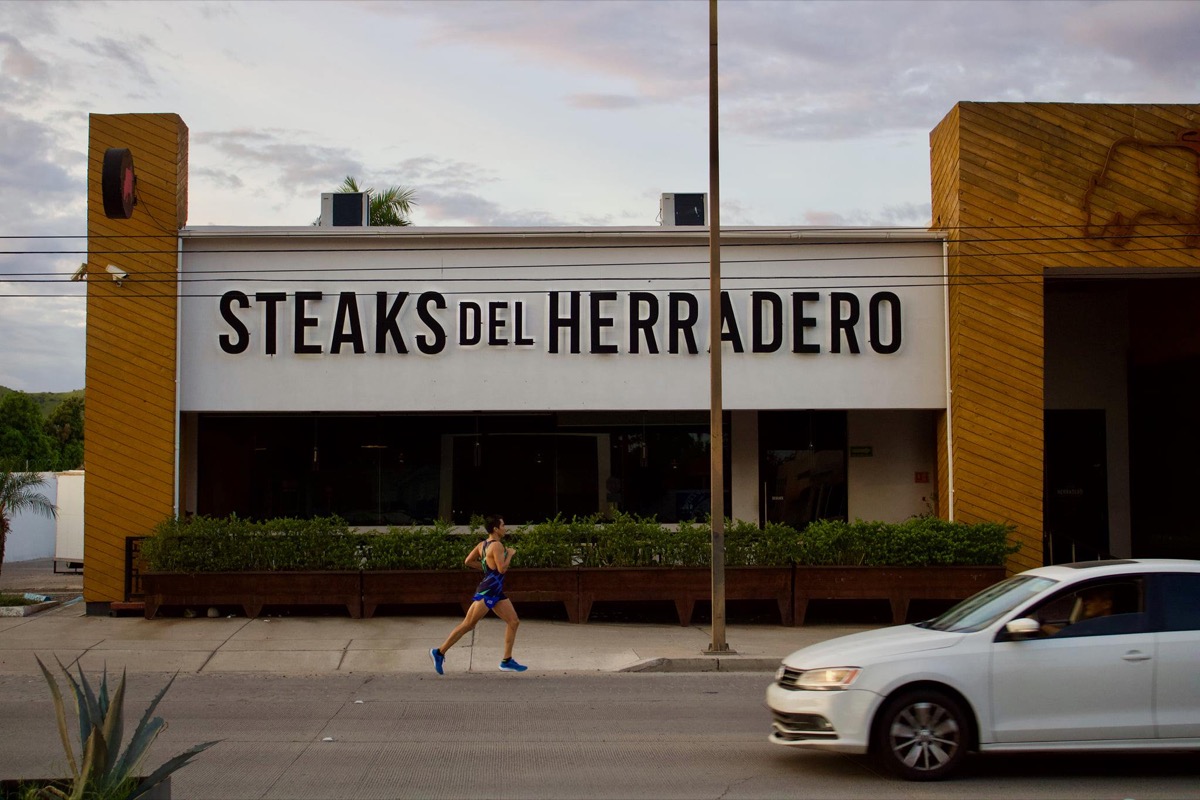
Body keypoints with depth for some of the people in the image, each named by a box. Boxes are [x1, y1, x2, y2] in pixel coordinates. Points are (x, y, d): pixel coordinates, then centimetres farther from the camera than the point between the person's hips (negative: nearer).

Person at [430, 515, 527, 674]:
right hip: (487, 591, -10)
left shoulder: (483, 544, 11)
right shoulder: (497, 545, -15)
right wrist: (509, 554, -9)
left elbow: (468, 561, 15)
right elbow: (502, 569, -23)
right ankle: (440, 652, 0)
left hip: (496, 592, 10)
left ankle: (507, 661, 9)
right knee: (468, 624, -7)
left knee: (514, 622, 7)